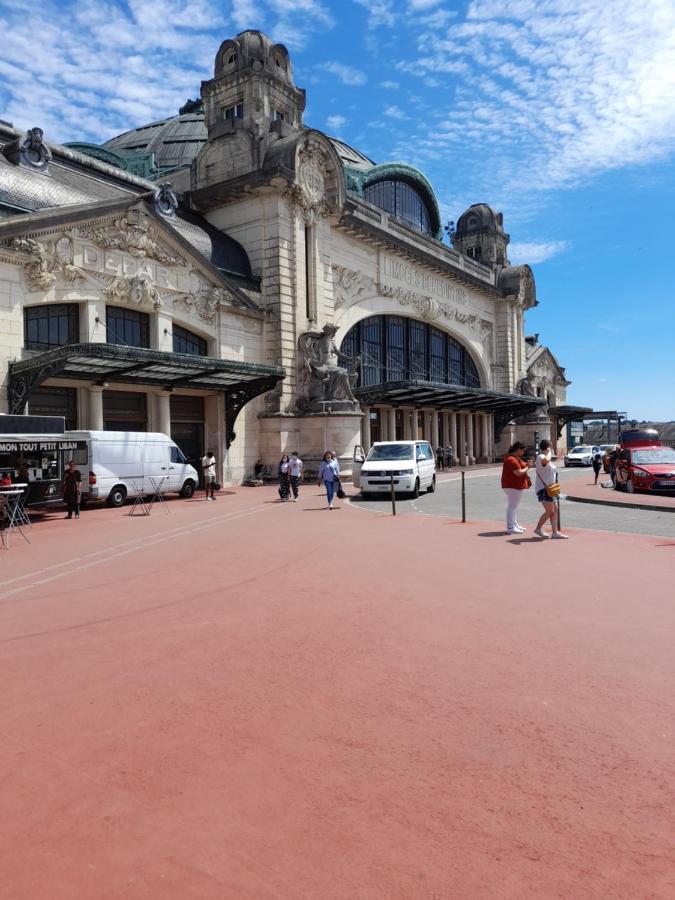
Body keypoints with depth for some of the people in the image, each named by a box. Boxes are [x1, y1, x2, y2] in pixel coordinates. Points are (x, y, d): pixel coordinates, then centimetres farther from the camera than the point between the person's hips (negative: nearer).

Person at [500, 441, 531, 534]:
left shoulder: (514, 458, 14)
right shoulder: (512, 459, -21)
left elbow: (519, 467, 22)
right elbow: (519, 473, -24)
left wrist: (526, 464, 7)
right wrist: (527, 467, -10)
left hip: (513, 486, 11)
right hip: (513, 486, -11)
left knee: (513, 506, 17)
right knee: (512, 506, -7)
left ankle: (514, 525, 27)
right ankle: (510, 527, -4)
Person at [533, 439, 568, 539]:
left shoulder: (544, 457, 19)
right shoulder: (540, 457, -14)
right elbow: (546, 460, -40)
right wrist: (549, 452, -21)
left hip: (549, 488, 11)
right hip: (543, 488, -11)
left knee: (555, 510, 7)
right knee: (550, 511, -12)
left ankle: (555, 532, 7)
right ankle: (538, 528, 2)